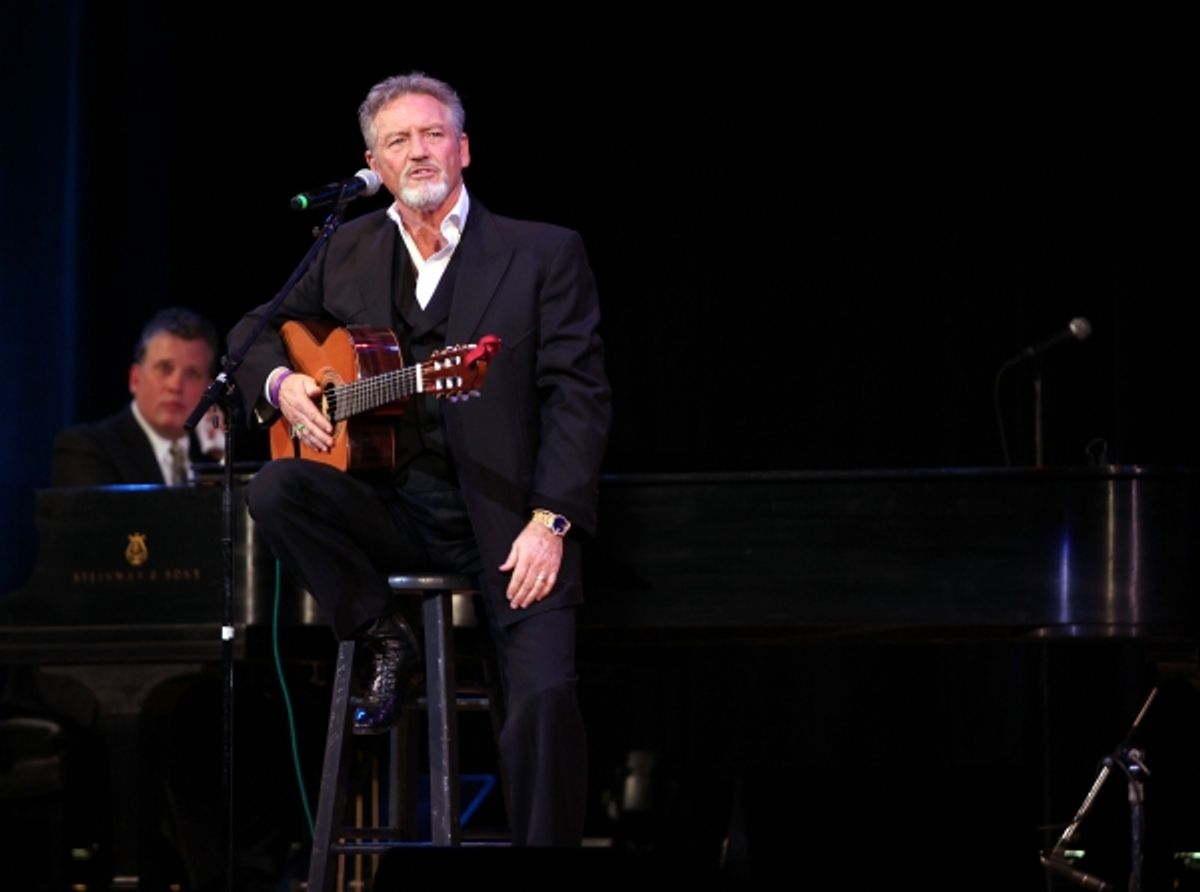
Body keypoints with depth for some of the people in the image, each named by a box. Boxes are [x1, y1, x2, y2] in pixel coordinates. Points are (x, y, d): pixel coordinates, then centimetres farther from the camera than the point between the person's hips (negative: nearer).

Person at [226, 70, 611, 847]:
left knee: (546, 691, -23)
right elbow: (255, 330, 24)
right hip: (392, 509, 4)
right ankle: (382, 639, -6)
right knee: (275, 491, -24)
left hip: (505, 513, -4)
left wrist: (550, 522, -17)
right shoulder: (350, 252, 13)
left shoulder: (546, 253, 1)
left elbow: (580, 394, -5)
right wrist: (279, 382, -1)